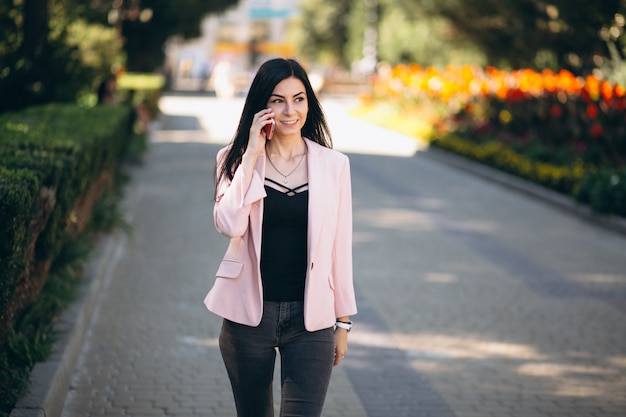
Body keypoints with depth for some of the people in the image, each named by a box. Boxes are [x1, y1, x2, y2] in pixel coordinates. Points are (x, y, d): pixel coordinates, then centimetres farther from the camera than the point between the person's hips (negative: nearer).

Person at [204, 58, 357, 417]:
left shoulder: (333, 165, 1)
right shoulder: (237, 159, -1)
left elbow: (340, 246, 5)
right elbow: (229, 224, -18)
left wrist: (343, 321, 6)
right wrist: (252, 155, -16)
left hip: (310, 319, 0)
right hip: (249, 314, 1)